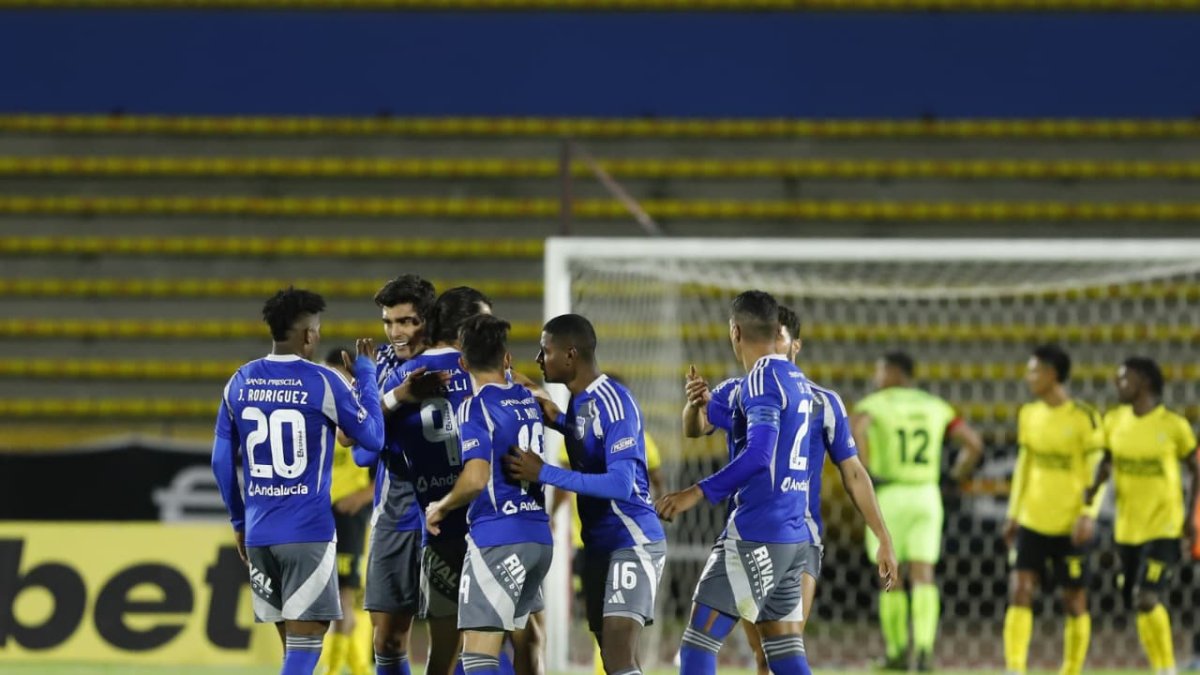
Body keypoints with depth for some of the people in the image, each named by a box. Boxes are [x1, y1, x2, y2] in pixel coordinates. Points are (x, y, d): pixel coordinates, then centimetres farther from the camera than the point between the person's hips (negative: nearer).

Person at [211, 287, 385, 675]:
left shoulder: (240, 382, 6)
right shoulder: (322, 383, -8)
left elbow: (222, 461, 10)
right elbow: (373, 438, 3)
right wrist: (366, 375, 14)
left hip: (258, 531, 5)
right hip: (308, 531, -5)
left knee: (292, 642, 14)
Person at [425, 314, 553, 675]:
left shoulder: (476, 408, -9)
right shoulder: (528, 400, 12)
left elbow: (475, 480, -20)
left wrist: (440, 508, -3)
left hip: (497, 539, -7)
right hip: (538, 535, 7)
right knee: (524, 645, 20)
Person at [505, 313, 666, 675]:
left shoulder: (614, 403, -19)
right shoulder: (578, 402, 8)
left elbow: (620, 484, -27)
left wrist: (544, 474, -25)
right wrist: (558, 421, 14)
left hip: (632, 542, -9)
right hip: (599, 543, 9)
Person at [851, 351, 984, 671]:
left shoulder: (874, 404, -1)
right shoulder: (935, 407, 12)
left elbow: (854, 429, -25)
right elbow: (973, 444, 9)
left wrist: (864, 471, -15)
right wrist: (955, 479, 21)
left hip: (887, 498, -3)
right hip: (926, 497, 3)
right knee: (923, 575, -3)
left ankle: (896, 653, 15)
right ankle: (924, 647, -23)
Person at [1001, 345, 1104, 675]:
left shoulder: (1085, 419, -10)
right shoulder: (1028, 415, 8)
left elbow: (1096, 472, -9)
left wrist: (1089, 515, -19)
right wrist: (1013, 514, 15)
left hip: (1070, 526, -4)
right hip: (1032, 522, 4)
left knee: (1074, 601, 5)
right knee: (1019, 591, -10)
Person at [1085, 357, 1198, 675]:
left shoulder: (1174, 426, -10)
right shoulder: (1114, 420, 2)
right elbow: (1107, 459, 15)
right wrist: (1094, 487, -5)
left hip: (1163, 528, -5)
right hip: (1127, 528, 5)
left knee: (1146, 600, -17)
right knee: (1138, 603, 10)